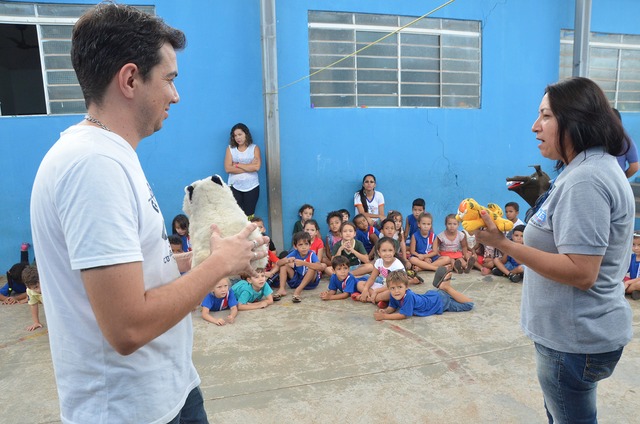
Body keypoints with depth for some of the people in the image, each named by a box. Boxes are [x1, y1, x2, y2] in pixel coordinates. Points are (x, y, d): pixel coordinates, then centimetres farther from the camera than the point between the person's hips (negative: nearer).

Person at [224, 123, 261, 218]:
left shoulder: (254, 148, 3)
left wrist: (237, 165, -9)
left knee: (249, 215, 4)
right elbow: (228, 169, -8)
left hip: (251, 187, 0)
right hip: (235, 187, 1)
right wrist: (249, 167, -11)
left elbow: (256, 167, -12)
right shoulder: (230, 149, 5)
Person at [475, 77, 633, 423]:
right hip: (575, 331, 10)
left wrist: (503, 244, -31)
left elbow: (581, 273, -29)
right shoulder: (593, 167, 9)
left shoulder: (585, 180, -25)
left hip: (575, 341, -10)